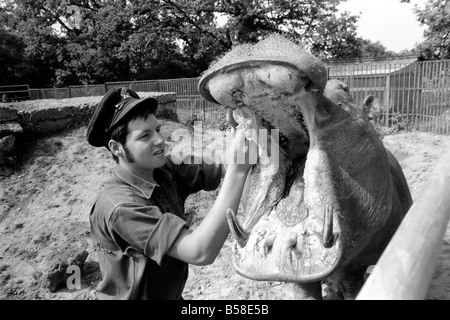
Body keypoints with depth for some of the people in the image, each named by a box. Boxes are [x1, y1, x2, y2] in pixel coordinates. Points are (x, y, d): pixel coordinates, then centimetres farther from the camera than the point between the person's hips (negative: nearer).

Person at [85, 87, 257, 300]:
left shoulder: (166, 171, -10)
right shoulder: (119, 206, -31)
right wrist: (238, 171, -41)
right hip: (135, 295, -6)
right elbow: (201, 253, -37)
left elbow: (219, 171, -10)